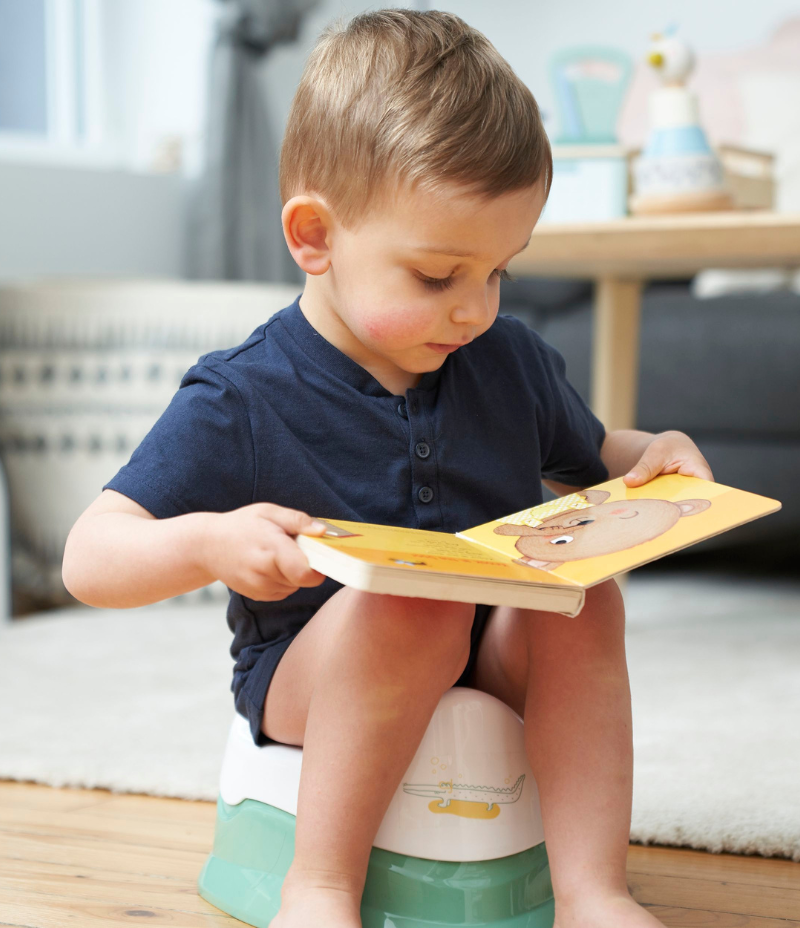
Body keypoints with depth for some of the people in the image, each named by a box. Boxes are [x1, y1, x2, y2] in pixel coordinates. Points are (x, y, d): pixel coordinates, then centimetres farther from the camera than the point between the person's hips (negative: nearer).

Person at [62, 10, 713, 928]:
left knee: (582, 592, -25)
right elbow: (90, 558, -13)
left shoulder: (512, 363, 2)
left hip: (489, 657, 4)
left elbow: (589, 462, 20)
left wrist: (654, 458, -4)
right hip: (307, 676, -4)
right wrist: (208, 543, -34)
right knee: (409, 602, -35)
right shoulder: (240, 403, -13)